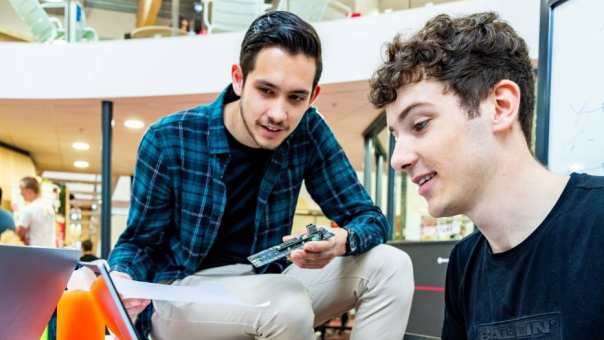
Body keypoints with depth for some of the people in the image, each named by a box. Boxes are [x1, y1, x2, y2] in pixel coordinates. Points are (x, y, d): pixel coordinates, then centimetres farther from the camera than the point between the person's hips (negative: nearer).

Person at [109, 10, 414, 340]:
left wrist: (341, 241, -29)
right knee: (288, 302, -34)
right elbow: (139, 242, -5)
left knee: (390, 266, -13)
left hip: (262, 289, 4)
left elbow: (369, 217, -5)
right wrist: (121, 281, -29)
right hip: (180, 296, -4)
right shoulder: (168, 140, -16)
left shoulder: (307, 132, -9)